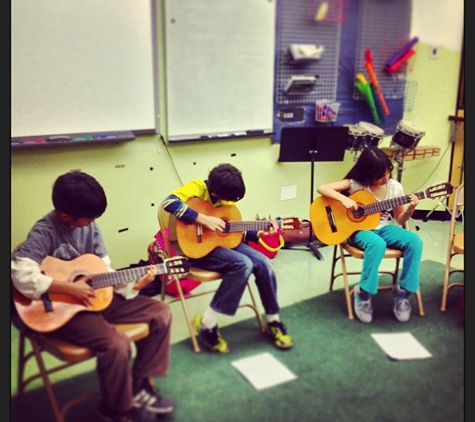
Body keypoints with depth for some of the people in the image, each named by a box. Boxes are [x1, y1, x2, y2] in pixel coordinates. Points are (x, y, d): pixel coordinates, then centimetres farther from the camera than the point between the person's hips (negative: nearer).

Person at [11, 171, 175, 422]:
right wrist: (71, 288, -29)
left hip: (98, 297, 8)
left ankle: (140, 385, 13)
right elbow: (20, 274, -33)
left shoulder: (90, 226, 3)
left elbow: (104, 271, 8)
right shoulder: (45, 231, -18)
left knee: (161, 312, 0)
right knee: (116, 344, -29)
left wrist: (133, 285, -8)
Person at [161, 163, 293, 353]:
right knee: (243, 264, -29)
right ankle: (207, 323, -17)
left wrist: (258, 233, -2)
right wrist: (204, 219, -35)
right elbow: (168, 202, -33)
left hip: (224, 242, 7)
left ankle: (274, 322, 5)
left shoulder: (228, 198, 5)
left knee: (264, 263, -13)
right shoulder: (197, 187, -15)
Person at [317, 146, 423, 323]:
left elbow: (399, 219, 6)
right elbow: (322, 188, -16)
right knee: (377, 244, -39)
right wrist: (343, 198, -30)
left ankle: (403, 291, -8)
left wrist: (410, 209, -15)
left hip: (382, 228, 4)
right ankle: (364, 293, -19)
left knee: (415, 241, -23)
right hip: (359, 229, -4)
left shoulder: (395, 187, -2)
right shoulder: (355, 183, -11)